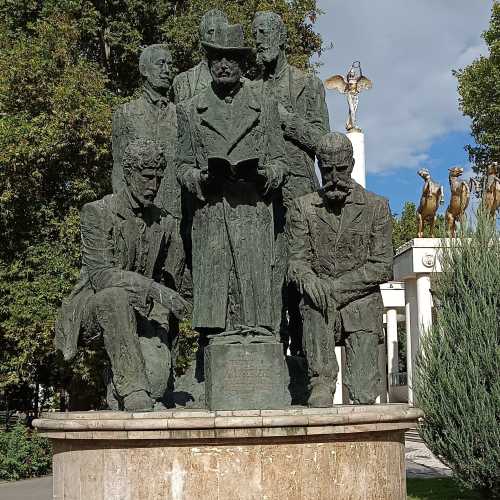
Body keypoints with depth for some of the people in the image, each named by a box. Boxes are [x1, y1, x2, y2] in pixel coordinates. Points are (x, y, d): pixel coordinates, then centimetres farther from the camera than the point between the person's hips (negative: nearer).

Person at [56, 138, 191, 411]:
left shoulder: (164, 224, 6)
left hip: (141, 313, 4)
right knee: (115, 296, -40)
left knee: (157, 376, -23)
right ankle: (133, 392, -36)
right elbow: (100, 275, -21)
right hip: (92, 307, -4)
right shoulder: (97, 213, -9)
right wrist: (152, 288, -34)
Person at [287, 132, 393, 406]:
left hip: (362, 304, -1)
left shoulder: (376, 207, 1)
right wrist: (311, 282, -27)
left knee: (364, 396, -16)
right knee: (315, 301, -37)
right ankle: (322, 382, -25)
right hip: (321, 305, 1)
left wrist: (335, 286, -18)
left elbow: (382, 267, -5)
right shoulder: (303, 207, 5)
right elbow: (297, 262, -2)